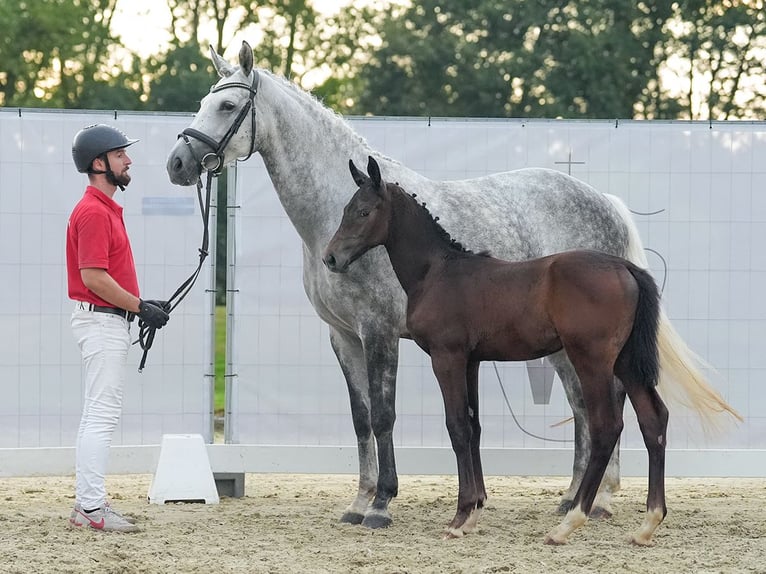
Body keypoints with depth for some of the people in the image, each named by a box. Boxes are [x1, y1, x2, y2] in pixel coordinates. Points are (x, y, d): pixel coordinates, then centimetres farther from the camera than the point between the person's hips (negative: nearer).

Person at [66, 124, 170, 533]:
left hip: (109, 319, 11)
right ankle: (92, 507, -10)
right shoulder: (94, 212, -16)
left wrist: (143, 305, 11)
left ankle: (87, 503, 18)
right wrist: (139, 307, -18)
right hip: (102, 320, -11)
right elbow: (93, 276, -23)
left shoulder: (106, 208, 16)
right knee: (102, 414, -10)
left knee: (98, 415, 13)